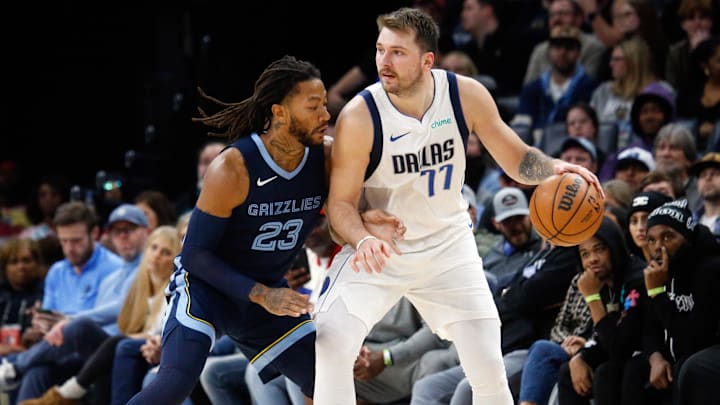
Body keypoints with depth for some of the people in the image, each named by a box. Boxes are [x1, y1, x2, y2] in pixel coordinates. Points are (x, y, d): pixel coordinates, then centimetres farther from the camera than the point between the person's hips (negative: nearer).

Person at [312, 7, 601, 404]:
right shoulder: (359, 116, -22)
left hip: (447, 245, 2)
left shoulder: (466, 95, -15)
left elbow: (518, 159, -4)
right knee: (330, 343, -22)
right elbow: (341, 201, -14)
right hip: (378, 249, -2)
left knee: (489, 368, -2)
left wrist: (553, 168, -26)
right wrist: (363, 240, -35)